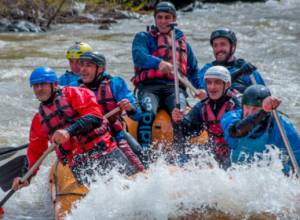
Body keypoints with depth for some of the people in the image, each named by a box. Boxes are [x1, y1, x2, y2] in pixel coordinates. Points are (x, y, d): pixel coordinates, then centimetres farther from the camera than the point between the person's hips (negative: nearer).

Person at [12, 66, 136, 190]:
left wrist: (70, 131, -24)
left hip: (102, 149, -3)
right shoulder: (38, 120, 21)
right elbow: (35, 151, 29)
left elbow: (94, 116, -11)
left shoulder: (72, 94, 3)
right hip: (77, 164, 3)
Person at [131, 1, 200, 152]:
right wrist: (159, 63, -28)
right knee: (148, 112, -34)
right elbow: (139, 56, -6)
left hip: (175, 86, 2)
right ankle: (144, 151, -39)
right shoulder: (143, 38, 17)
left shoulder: (182, 41, 29)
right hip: (149, 87, -2)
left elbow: (194, 69, 27)